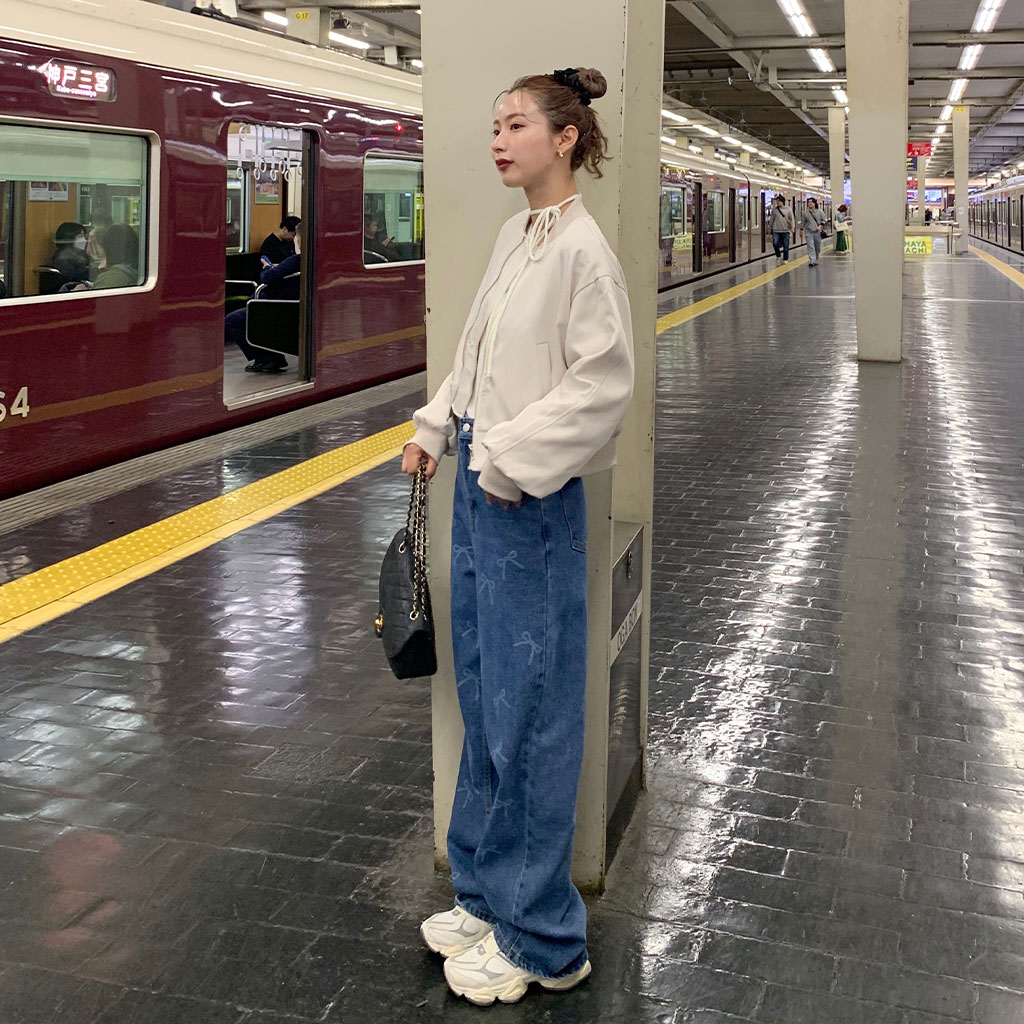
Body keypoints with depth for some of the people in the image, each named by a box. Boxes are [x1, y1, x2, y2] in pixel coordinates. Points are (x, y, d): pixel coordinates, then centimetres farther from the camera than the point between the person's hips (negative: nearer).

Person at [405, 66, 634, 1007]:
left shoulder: (583, 249, -15)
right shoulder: (515, 234, 10)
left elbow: (604, 382, -18)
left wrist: (513, 455, -19)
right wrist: (438, 427, 9)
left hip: (533, 504, -9)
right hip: (481, 487, 9)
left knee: (528, 715, 0)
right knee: (483, 699, 17)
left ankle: (542, 939, 16)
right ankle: (489, 893, 34)